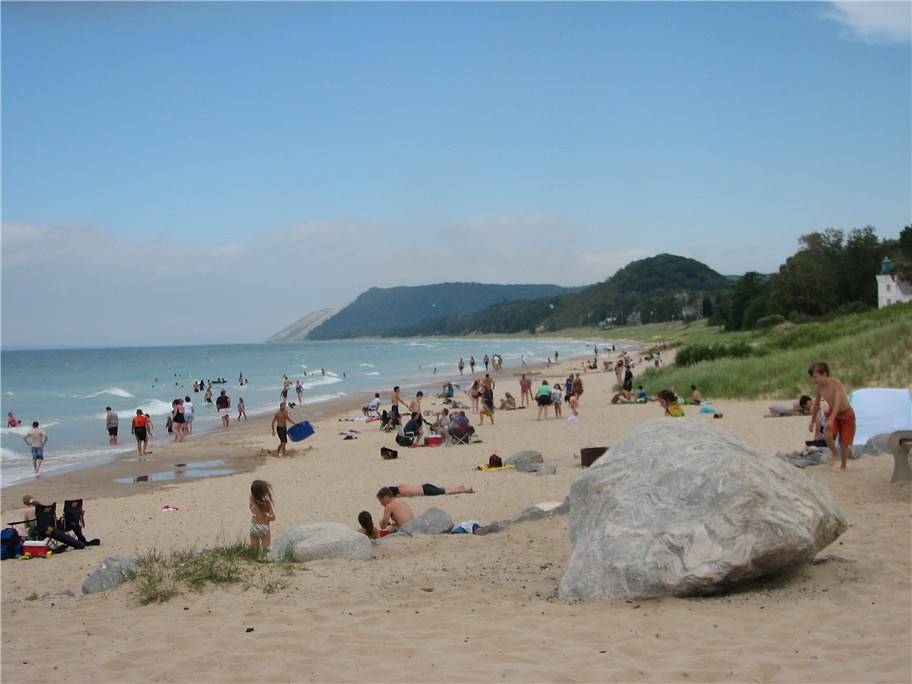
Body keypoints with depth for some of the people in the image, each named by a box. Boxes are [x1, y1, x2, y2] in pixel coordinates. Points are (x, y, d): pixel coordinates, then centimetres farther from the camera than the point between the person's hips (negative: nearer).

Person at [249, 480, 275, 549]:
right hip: (264, 528, -4)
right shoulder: (267, 502, -19)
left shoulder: (251, 499, -11)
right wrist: (267, 519, 2)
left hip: (253, 527, 4)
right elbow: (273, 517, -18)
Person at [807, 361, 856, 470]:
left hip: (846, 414, -4)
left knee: (843, 443, -3)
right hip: (832, 413, 4)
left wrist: (831, 419, -48)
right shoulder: (818, 388, -9)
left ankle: (843, 466, 18)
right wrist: (812, 422, 16)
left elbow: (838, 402, -38)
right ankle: (835, 454, 4)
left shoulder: (836, 383, -27)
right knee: (828, 434, -23)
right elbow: (816, 405, 7)